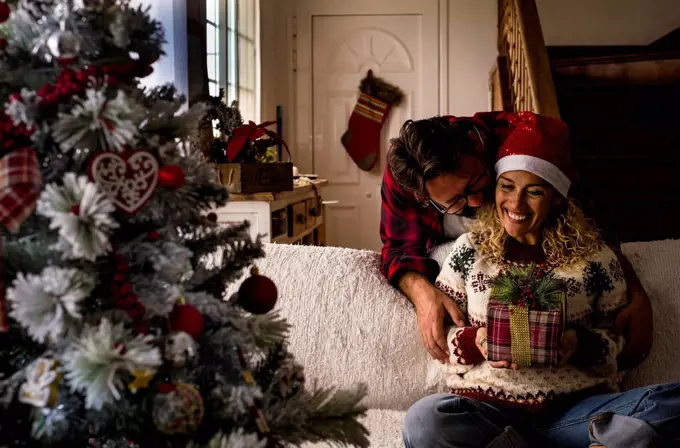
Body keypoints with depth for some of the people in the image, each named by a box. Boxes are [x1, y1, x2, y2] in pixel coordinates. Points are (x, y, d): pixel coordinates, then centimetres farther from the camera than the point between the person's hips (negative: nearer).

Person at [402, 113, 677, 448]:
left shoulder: (594, 257, 5)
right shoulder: (468, 250, 7)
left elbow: (618, 337, 10)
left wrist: (581, 344, -12)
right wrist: (475, 341, -12)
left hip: (579, 406, 0)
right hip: (486, 407, 1)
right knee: (424, 421, -34)